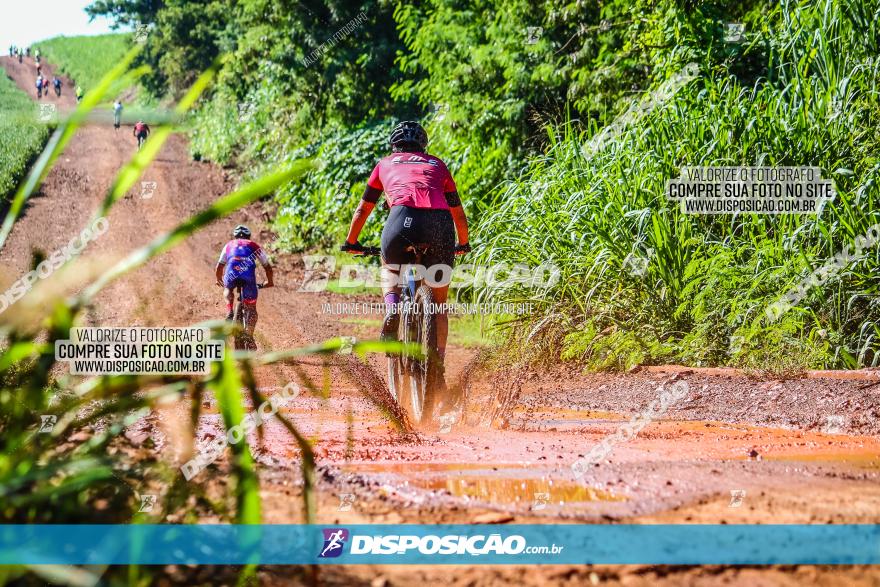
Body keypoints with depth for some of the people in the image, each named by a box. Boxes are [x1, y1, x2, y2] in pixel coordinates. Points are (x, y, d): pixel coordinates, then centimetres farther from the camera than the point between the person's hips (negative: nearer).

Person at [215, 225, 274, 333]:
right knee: (251, 309, 13)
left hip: (231, 275, 1)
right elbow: (267, 267, 32)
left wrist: (219, 281, 51)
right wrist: (270, 282, 48)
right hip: (248, 276, -1)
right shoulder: (255, 246, 28)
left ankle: (229, 311, 14)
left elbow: (218, 267, 33)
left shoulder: (229, 245, 30)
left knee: (228, 289, 37)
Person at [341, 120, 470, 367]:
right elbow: (458, 213, 36)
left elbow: (363, 209, 36)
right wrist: (463, 244, 52)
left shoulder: (386, 164, 30)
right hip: (440, 221, 1)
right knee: (439, 303, 16)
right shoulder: (437, 164, 33)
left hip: (404, 217, -1)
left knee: (390, 268, 31)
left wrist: (351, 242, 50)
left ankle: (392, 308, 3)